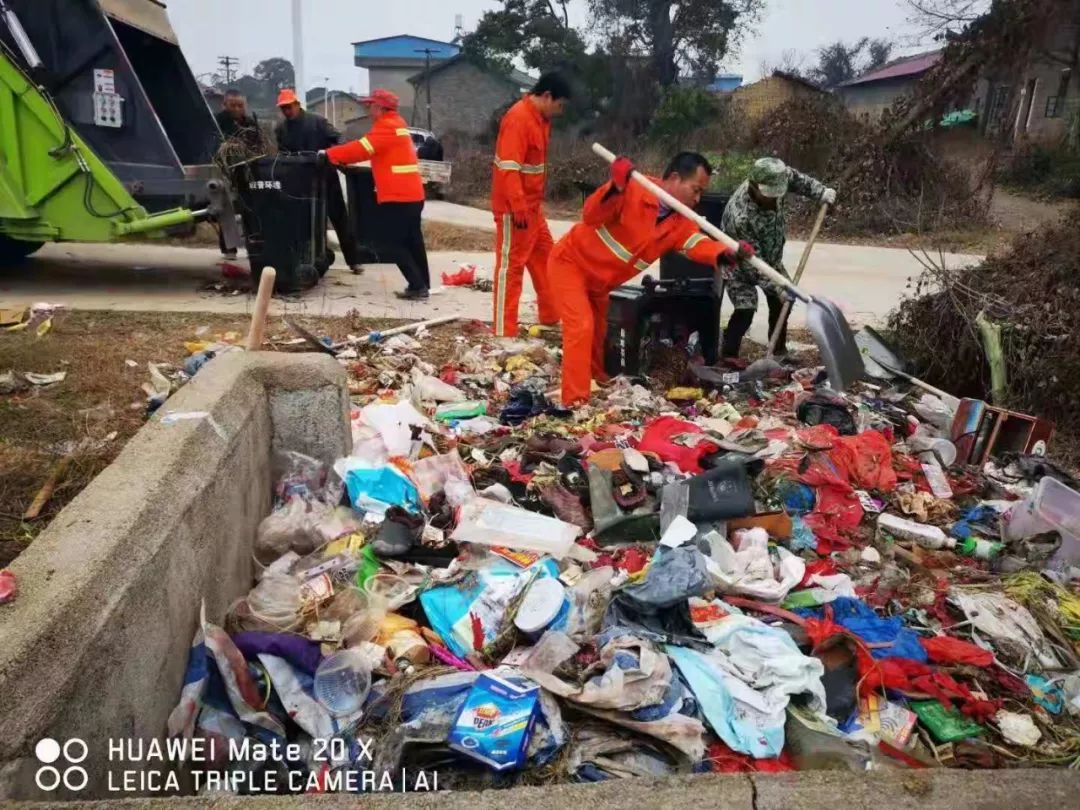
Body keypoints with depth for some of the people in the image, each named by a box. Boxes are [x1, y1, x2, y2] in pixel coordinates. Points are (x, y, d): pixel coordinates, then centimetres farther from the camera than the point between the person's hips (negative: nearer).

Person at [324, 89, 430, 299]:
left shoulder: (386, 127, -11)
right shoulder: (395, 124, 20)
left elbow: (362, 148, -16)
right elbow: (369, 149, 19)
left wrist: (330, 154, -6)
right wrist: (341, 156, 9)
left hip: (398, 196, -10)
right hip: (411, 194, 10)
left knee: (392, 243, -4)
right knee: (411, 240, 14)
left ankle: (417, 286, -6)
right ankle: (422, 284, 19)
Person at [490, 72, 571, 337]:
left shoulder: (540, 118, 12)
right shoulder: (518, 118, -18)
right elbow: (509, 167, -24)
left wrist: (532, 203, 18)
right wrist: (518, 207, -27)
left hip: (532, 205, 10)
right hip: (515, 209, -10)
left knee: (544, 257, 17)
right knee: (511, 265, -6)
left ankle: (551, 315, 30)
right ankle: (503, 330, -1)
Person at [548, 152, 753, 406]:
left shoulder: (680, 223, -8)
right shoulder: (632, 190, -25)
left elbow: (698, 243, -26)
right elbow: (592, 216, -34)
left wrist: (724, 254, -48)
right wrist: (615, 187, -52)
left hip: (598, 282, 7)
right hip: (570, 262, -7)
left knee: (597, 333, 22)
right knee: (582, 327, -19)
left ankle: (597, 386, 46)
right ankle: (575, 403, -14)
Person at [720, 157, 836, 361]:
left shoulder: (774, 183, -24)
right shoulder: (740, 216, -42)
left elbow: (796, 178, 2)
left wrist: (821, 193, -13)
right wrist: (776, 288, -34)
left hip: (770, 257, 7)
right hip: (740, 264, -7)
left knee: (781, 301, 14)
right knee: (745, 309, -21)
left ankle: (779, 350, 32)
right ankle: (728, 357, -8)